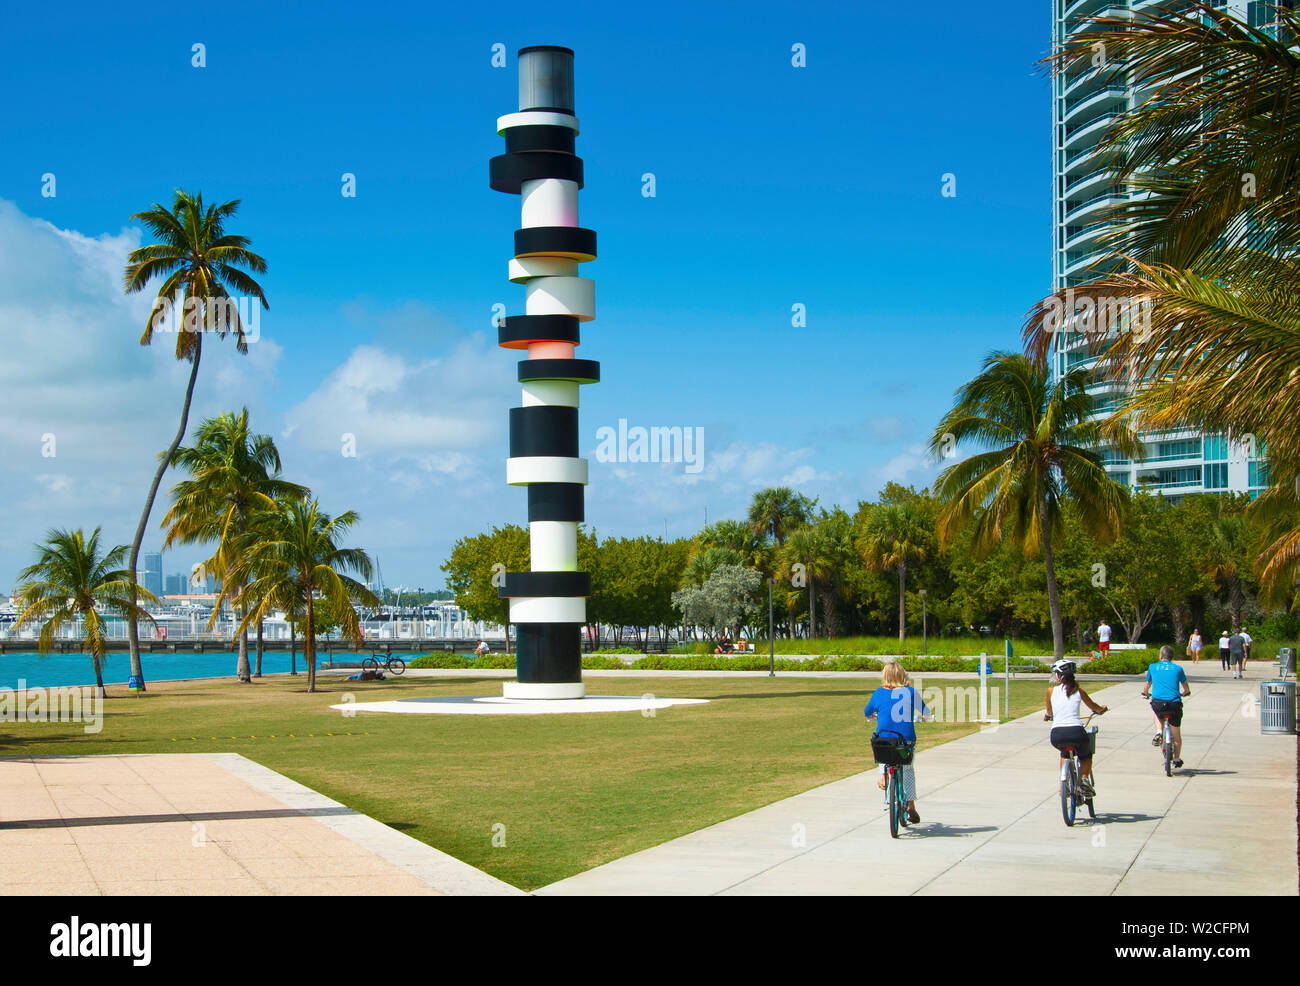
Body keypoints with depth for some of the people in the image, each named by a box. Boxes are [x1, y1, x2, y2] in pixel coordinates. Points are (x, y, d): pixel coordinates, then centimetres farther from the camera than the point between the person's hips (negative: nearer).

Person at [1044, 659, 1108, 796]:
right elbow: (1094, 707, 28)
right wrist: (1102, 709, 51)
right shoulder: (1078, 689, 12)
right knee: (1086, 754, 31)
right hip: (1076, 732, -1)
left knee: (1064, 752, 36)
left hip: (1057, 735, 1)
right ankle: (1084, 778, 6)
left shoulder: (1051, 690, 9)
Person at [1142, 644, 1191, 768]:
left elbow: (1147, 685, 26)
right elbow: (1186, 690, 22)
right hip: (1174, 703, 0)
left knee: (1157, 712, 37)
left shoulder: (1153, 667, 12)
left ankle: (1159, 731, 11)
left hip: (1158, 702, 0)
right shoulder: (1178, 669, 11)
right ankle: (1177, 759, 28)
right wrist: (1185, 693, 45)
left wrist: (1146, 693, 48)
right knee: (1176, 734, 18)